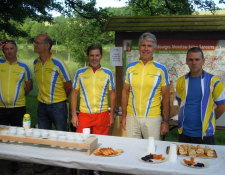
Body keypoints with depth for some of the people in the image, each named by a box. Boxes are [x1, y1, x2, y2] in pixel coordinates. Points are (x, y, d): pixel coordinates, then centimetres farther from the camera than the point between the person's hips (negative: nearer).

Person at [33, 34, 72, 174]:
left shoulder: (57, 63, -16)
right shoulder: (36, 63, 3)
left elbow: (68, 85, -9)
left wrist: (59, 99, 3)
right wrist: (45, 97, 13)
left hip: (57, 106, -6)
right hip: (42, 105, 6)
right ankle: (46, 162, 32)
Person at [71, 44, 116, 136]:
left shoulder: (108, 73, 5)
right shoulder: (80, 72, 5)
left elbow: (112, 94, 9)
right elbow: (74, 94, 7)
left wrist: (112, 115, 6)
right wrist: (74, 115, 2)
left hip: (102, 115, 0)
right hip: (84, 114, 0)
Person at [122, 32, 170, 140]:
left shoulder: (161, 69, -2)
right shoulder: (130, 67, 4)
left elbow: (166, 96, 0)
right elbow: (125, 92, 9)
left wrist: (166, 121, -2)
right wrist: (124, 116, 7)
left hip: (152, 118, -2)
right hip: (131, 117, 2)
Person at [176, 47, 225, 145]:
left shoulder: (213, 81, -7)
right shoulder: (181, 81, 4)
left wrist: (207, 120, 4)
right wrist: (188, 117, 6)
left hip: (204, 134, -3)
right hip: (184, 133, 4)